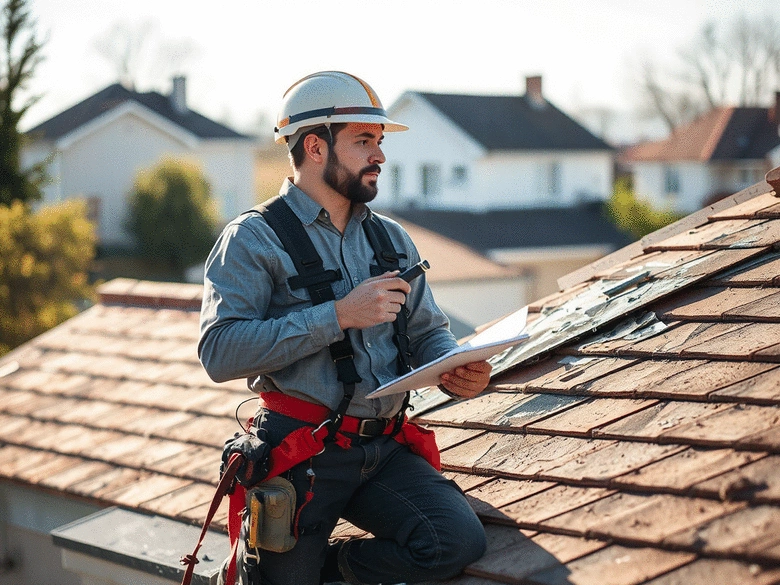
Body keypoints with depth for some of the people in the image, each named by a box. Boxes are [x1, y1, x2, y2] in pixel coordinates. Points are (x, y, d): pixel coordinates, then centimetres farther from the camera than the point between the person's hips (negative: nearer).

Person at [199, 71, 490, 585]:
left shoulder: (392, 239, 16)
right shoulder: (254, 239, -4)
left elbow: (430, 331, 17)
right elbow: (219, 353, -17)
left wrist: (455, 372, -7)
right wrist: (338, 316, -19)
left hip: (383, 447, 5)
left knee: (459, 542, -19)